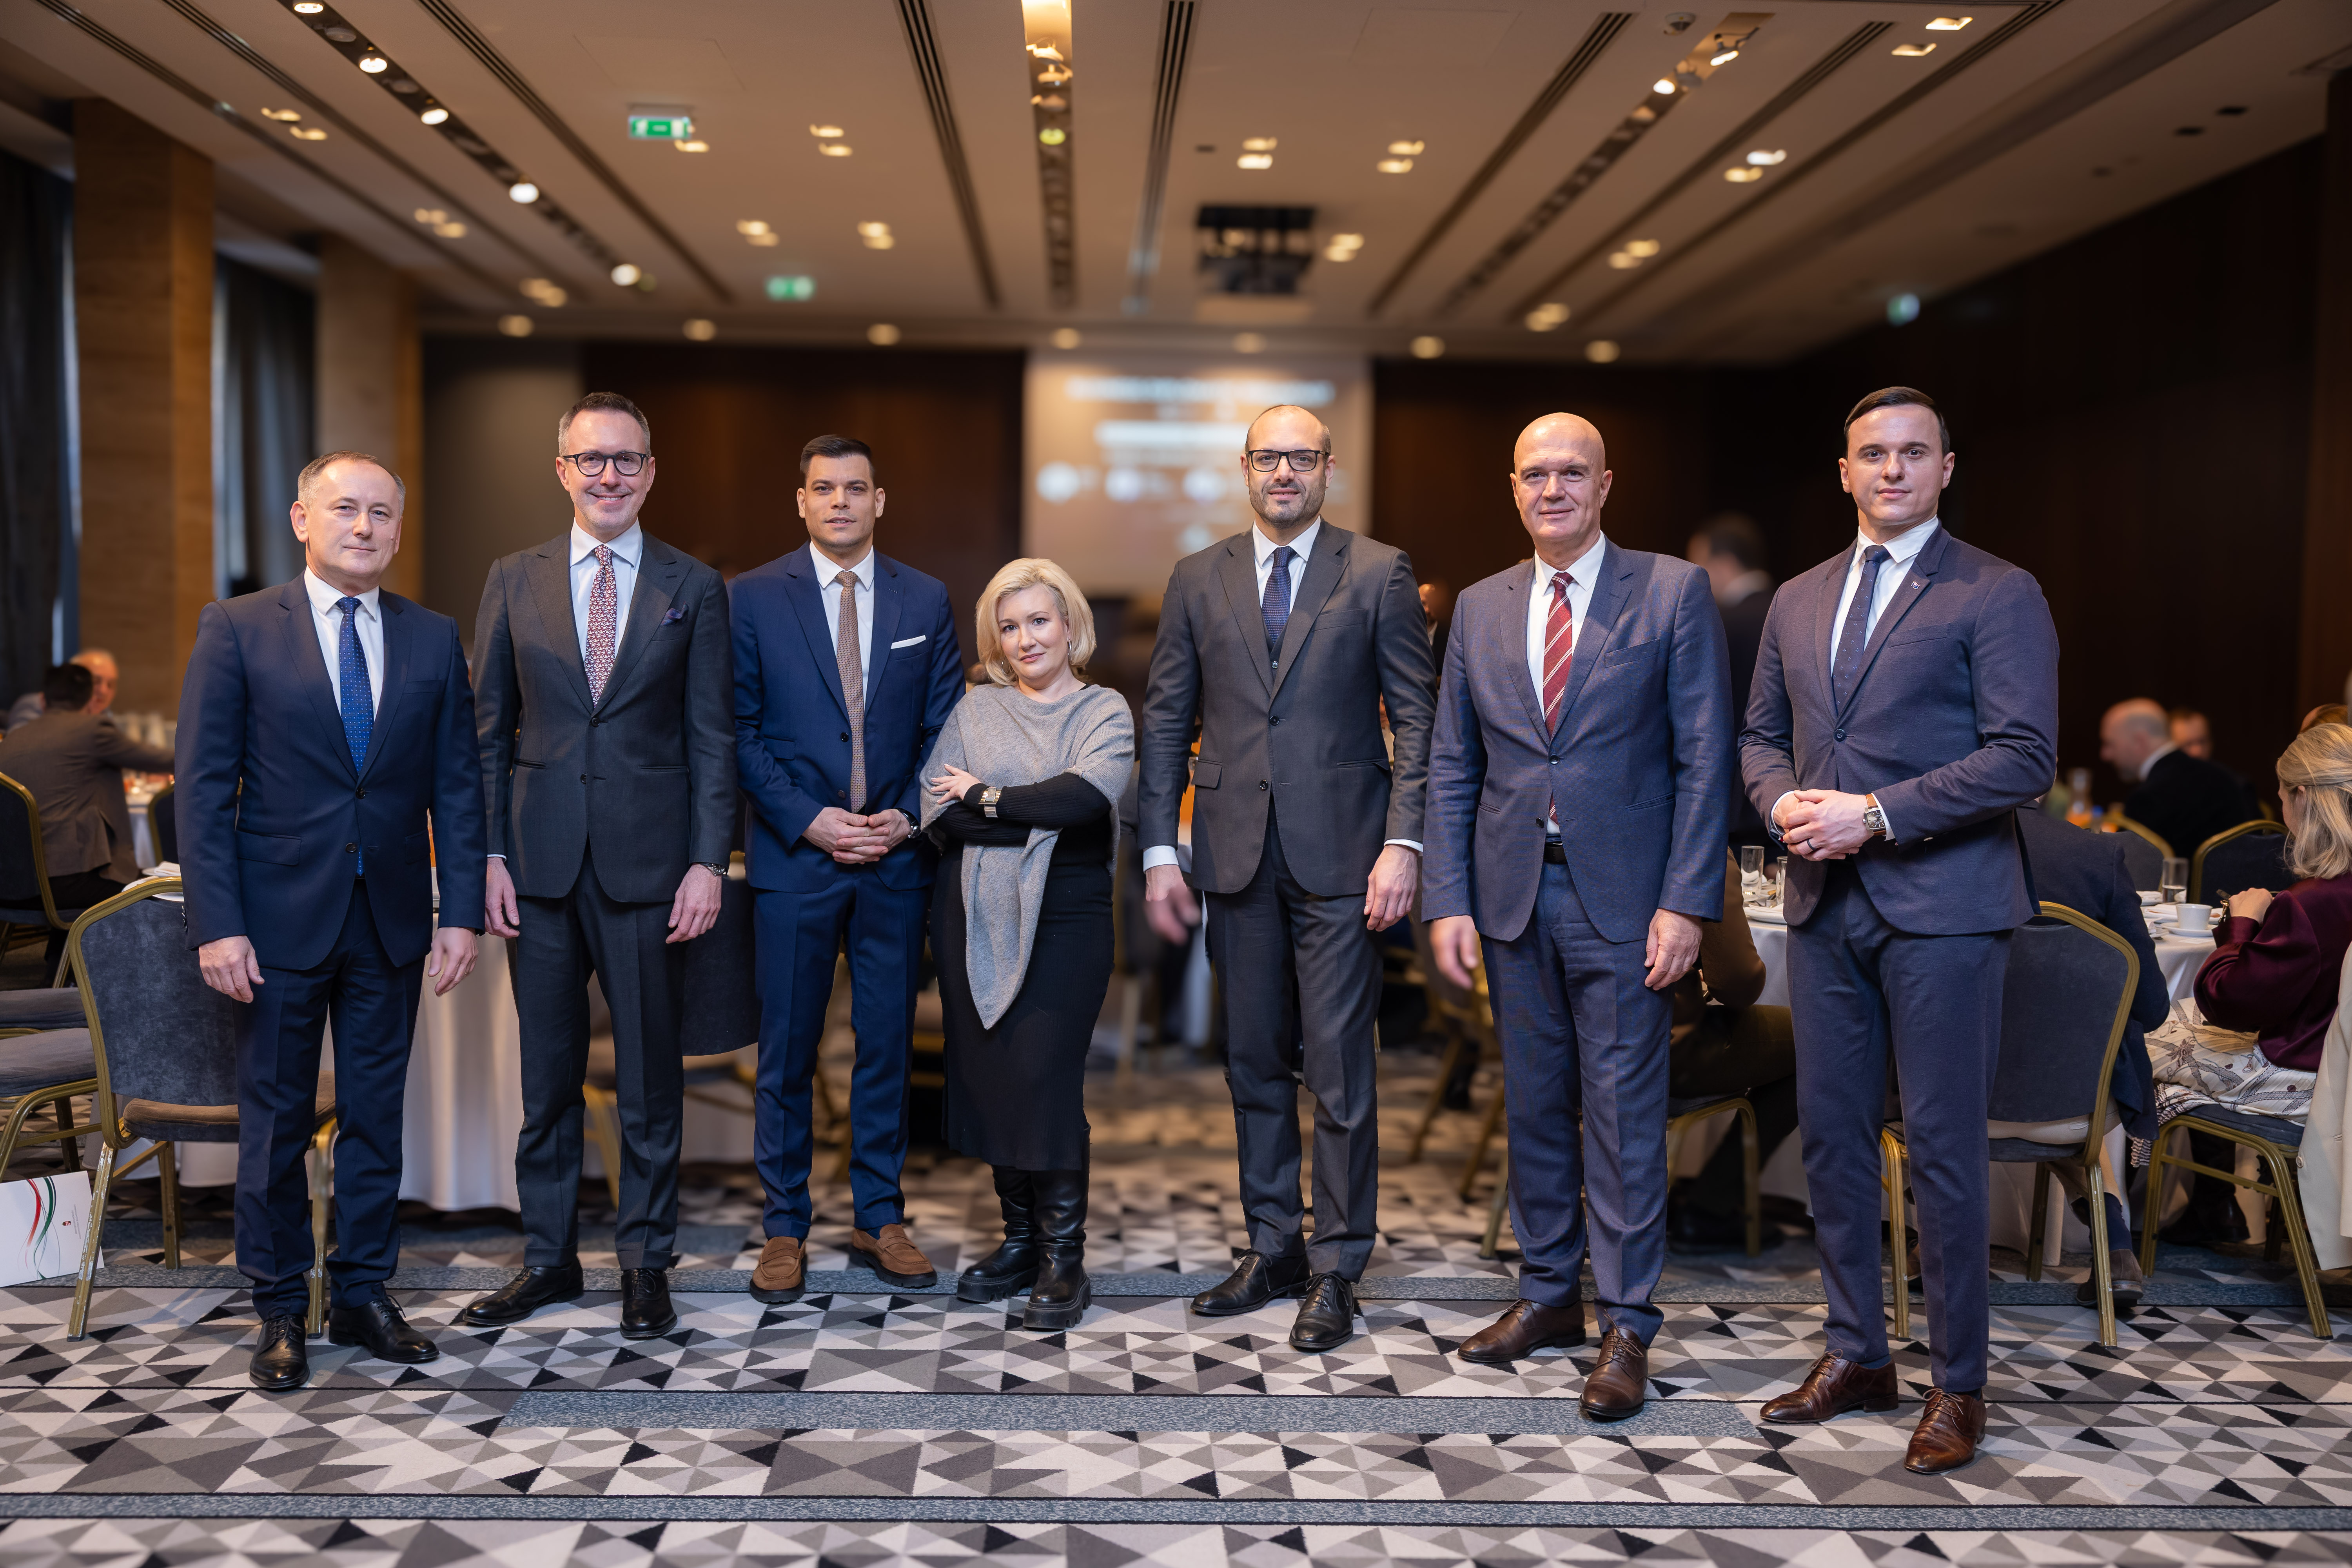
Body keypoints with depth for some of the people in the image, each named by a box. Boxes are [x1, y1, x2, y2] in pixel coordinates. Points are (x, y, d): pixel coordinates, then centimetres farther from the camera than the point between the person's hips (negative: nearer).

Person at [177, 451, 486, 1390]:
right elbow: (203, 786, -5)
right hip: (280, 919, -2)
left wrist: (461, 913, -2)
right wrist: (217, 924, -11)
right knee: (276, 1124, 7)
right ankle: (280, 1313, 21)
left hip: (391, 922, 3)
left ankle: (363, 1296, 24)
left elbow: (456, 785, 5)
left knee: (377, 1118, 10)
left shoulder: (433, 640, 6)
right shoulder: (238, 629, -2)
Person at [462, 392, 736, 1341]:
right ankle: (548, 1259, 24)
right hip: (541, 864, 2)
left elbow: (711, 739, 1)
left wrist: (708, 863, -7)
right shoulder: (514, 581, 7)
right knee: (546, 1073, 10)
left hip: (649, 862, -1)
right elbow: (489, 730, 8)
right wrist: (490, 854, -1)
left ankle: (645, 1262, 20)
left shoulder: (693, 588, 3)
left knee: (650, 1073, 6)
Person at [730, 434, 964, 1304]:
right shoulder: (754, 598, 1)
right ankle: (785, 1231, 17)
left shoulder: (925, 600, 7)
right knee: (786, 1052, 4)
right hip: (794, 856, -2)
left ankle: (879, 1221, 21)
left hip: (897, 856, 2)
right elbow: (740, 732, -1)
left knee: (888, 1044, 9)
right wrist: (808, 819, -11)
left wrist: (909, 817, -6)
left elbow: (945, 728, 8)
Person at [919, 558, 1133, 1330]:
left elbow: (1086, 794, -16)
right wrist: (1037, 823, -13)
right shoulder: (975, 708, 9)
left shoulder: (1104, 711, 4)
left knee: (1045, 1081, -9)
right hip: (974, 917, 3)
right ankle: (1020, 1237, 20)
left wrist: (986, 797, -8)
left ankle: (1064, 1259, 3)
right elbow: (936, 812, -4)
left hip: (1065, 919, -3)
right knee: (987, 1078, 5)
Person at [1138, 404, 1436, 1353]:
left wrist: (1402, 844, -11)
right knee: (1254, 1062, 11)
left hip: (1339, 853, -3)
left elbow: (1416, 716, -2)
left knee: (1338, 1068, -1)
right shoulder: (1198, 581, 10)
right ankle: (1273, 1248, 25)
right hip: (1238, 855, 3)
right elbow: (1166, 721, 10)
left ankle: (1336, 1272, 11)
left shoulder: (1379, 575, 2)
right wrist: (1160, 849, 3)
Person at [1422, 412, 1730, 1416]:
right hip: (1514, 894, 4)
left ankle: (1626, 1328, 11)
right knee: (1533, 1105, 13)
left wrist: (1686, 902, -12)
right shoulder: (1480, 609, 10)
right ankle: (1549, 1293, 27)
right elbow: (1451, 768, 10)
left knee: (1624, 1115, 0)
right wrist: (1447, 901, 1)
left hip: (1625, 898, -4)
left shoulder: (1674, 593, -1)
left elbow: (1704, 759, -5)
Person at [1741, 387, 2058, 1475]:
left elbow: (2025, 757, -11)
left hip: (1941, 904, -5)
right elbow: (1761, 734, 19)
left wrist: (1877, 813, -17)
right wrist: (1786, 800, -3)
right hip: (1825, 904, 6)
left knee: (1943, 1148, 0)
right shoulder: (1798, 600, 15)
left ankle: (1956, 1386, 14)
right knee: (1831, 1133, 11)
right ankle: (1855, 1354, 25)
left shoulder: (1998, 595, -3)